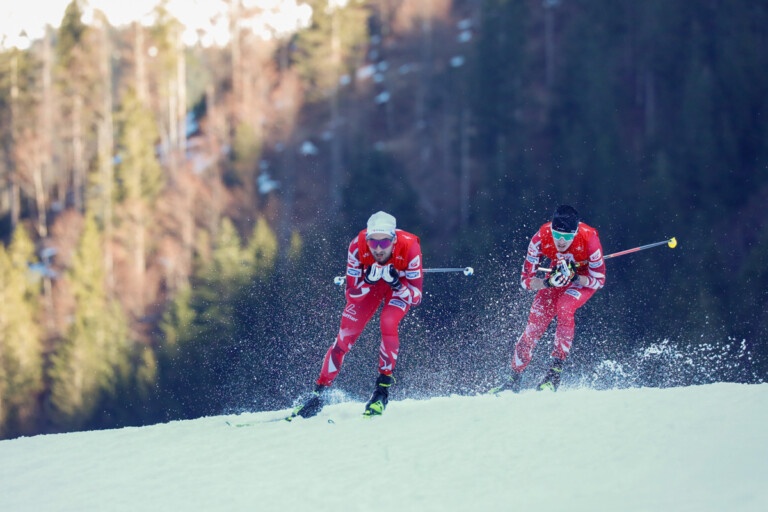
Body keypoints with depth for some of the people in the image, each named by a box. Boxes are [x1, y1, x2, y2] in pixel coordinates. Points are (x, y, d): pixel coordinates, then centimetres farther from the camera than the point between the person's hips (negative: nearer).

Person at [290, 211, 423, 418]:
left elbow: (415, 297, -28)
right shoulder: (358, 246, -33)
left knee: (388, 323, -29)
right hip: (370, 282, 2)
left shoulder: (409, 247, -36)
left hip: (401, 283, -2)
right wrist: (368, 280, -42)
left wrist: (395, 282, -45)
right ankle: (319, 395, 1)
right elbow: (352, 293, -23)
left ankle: (383, 388, -13)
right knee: (346, 334, -10)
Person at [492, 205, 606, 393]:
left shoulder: (588, 239, -34)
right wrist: (548, 283, -40)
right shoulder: (541, 238, -29)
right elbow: (526, 280, -20)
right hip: (558, 275, 3)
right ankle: (514, 380, 3)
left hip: (586, 276, -3)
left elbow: (599, 280, -21)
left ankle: (555, 371, -25)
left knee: (564, 307, -31)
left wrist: (575, 278, -39)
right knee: (535, 322, -10)